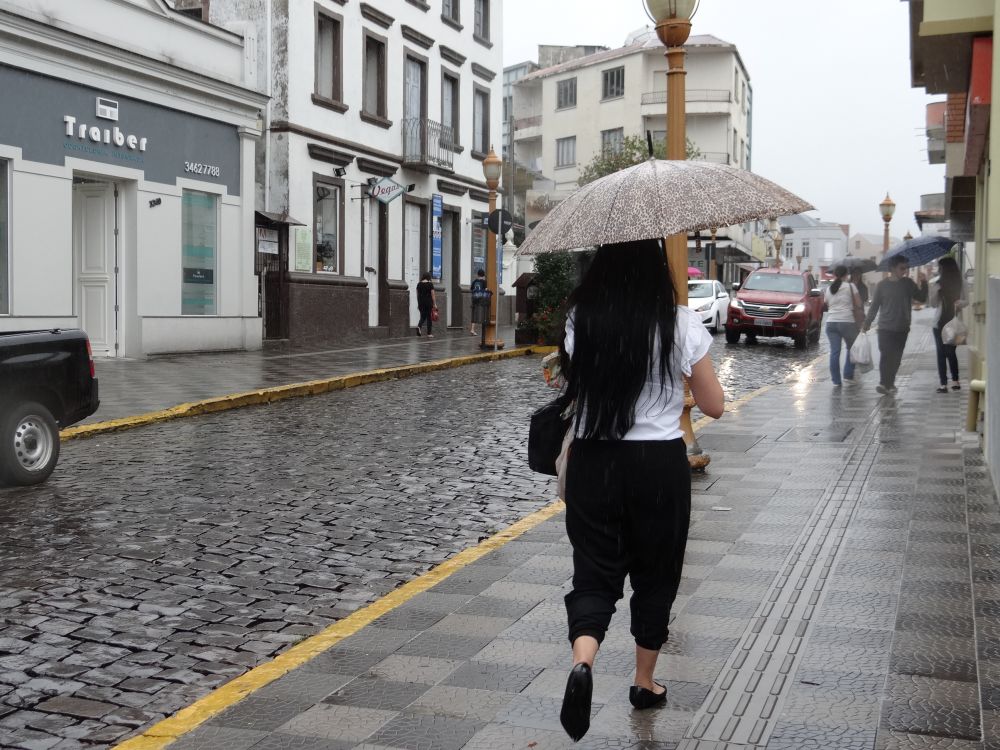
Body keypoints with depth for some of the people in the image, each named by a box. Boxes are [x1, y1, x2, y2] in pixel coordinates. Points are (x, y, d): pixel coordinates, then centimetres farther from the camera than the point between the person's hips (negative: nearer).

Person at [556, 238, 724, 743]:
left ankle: (582, 662, -19)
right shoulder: (681, 325, -8)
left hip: (592, 462, 1)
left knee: (595, 573, 8)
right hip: (660, 463, -1)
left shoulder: (580, 321, -3)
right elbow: (713, 406, -1)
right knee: (655, 575, 17)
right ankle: (645, 684, 30)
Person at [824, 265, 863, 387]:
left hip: (831, 322, 3)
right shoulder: (850, 286, -1)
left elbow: (827, 305, 13)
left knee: (834, 351, 2)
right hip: (847, 321, -3)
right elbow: (858, 305, 0)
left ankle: (836, 380, 2)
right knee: (852, 348, 15)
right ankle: (848, 375, 9)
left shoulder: (829, 289, 11)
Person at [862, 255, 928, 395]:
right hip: (885, 327, -3)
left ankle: (890, 383, 17)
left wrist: (924, 283, -6)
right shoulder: (882, 285, -1)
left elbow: (922, 298, 8)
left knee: (896, 357, 7)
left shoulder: (908, 283, 6)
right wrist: (867, 323, -1)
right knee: (886, 355, -12)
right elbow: (874, 305, 3)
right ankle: (884, 383, -11)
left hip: (902, 328, 3)